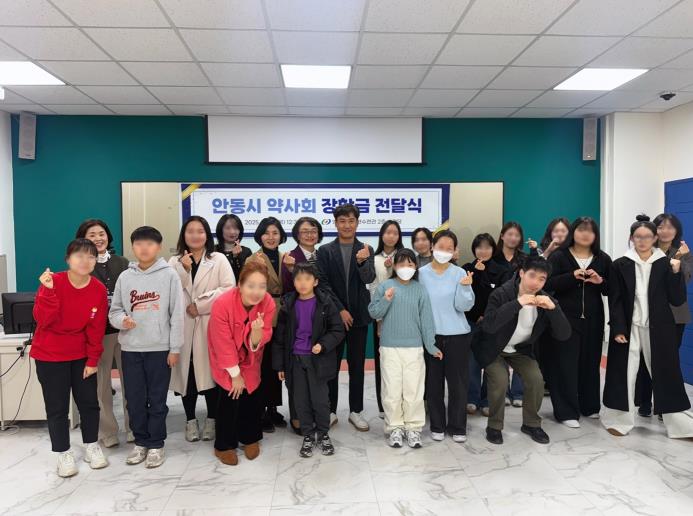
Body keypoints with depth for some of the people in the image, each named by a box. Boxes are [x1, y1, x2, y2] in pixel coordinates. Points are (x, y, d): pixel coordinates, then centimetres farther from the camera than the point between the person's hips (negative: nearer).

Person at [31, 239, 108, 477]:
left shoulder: (99, 289, -9)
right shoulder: (52, 283, -16)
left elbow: (96, 329, -3)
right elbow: (43, 321, -24)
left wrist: (93, 360, -2)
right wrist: (48, 291, -34)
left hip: (81, 355, 3)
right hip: (49, 356, -2)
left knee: (89, 402, 9)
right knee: (57, 407, 4)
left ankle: (91, 446, 29)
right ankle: (64, 454, 22)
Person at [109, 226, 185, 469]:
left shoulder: (169, 275, -5)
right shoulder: (125, 277, 5)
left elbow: (177, 314, -5)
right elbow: (114, 310, 10)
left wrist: (175, 348, -7)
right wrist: (122, 319, -14)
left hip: (159, 348, -3)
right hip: (130, 348, 3)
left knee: (157, 400, 7)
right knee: (134, 399, 11)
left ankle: (156, 444, 21)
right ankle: (140, 442, 28)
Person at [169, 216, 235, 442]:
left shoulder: (219, 260, 5)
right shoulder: (174, 262, 11)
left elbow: (229, 289, -8)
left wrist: (200, 305, -11)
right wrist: (184, 270, -12)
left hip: (210, 325, -2)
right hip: (183, 325, 2)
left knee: (210, 371, 0)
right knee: (187, 372, 6)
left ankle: (211, 419, 17)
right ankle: (190, 420, 22)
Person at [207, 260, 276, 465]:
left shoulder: (268, 304, -25)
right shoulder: (222, 304, -34)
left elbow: (258, 343, -20)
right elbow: (223, 344, -24)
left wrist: (257, 331, -44)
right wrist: (235, 374, -16)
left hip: (250, 359, 3)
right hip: (225, 359, -3)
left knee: (252, 396, 3)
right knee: (229, 397, -9)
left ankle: (250, 438, 26)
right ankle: (224, 445, 11)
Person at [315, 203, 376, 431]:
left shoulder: (365, 250, 3)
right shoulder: (325, 251, 0)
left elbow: (369, 279, -10)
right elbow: (323, 284, -5)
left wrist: (362, 261, -30)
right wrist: (340, 310, -12)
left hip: (358, 316, 1)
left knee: (357, 366, 9)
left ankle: (356, 411, 22)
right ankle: (330, 411, 21)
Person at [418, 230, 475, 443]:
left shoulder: (459, 273, -2)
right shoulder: (422, 273, 0)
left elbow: (464, 306, -7)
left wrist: (464, 287, -23)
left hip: (458, 335, 0)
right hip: (431, 335, 1)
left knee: (458, 383, 5)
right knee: (433, 383, 8)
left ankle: (457, 427, 21)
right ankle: (437, 426, 23)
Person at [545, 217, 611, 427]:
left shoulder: (603, 259, 9)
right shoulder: (558, 256, -3)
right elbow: (548, 284, -13)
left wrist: (600, 281, -11)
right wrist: (572, 276, -23)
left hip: (592, 320, 4)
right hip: (564, 319, -4)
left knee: (590, 363, 12)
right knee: (565, 364, -2)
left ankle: (590, 406, 29)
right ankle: (567, 412, 5)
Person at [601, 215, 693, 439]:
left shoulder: (666, 264, 3)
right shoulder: (620, 265, 0)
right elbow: (615, 301, -3)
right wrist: (618, 329, -11)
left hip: (658, 329, 1)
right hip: (629, 328, -1)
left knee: (666, 375, 7)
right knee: (624, 374, 4)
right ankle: (619, 420, 16)